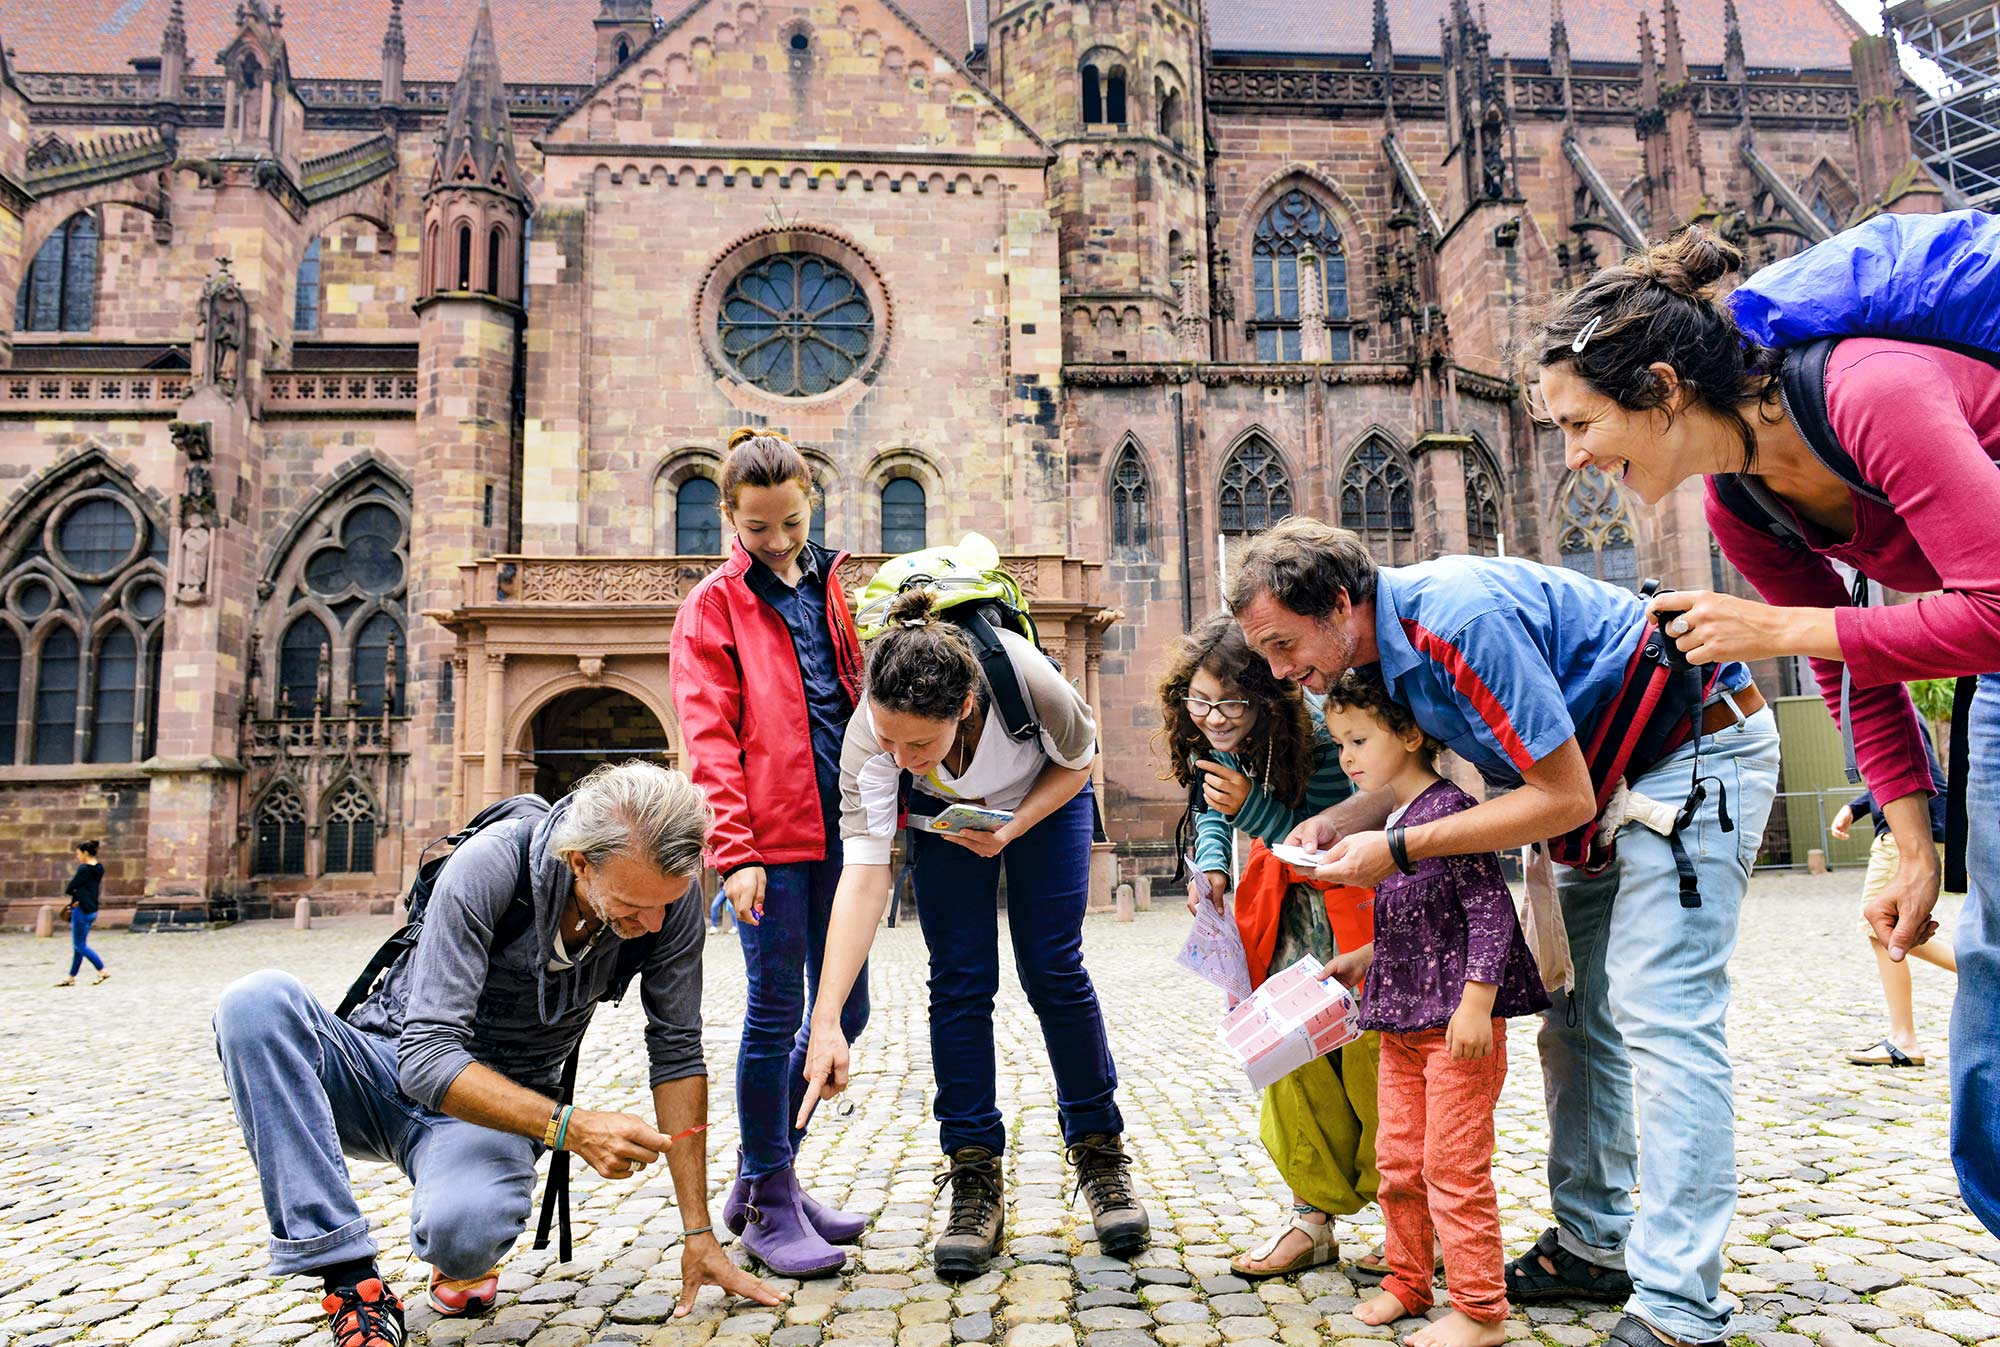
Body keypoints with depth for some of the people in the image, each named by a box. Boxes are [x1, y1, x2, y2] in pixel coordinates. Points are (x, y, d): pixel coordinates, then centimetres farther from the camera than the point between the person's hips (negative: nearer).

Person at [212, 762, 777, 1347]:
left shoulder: (667, 892, -19)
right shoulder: (488, 867, -28)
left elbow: (677, 1053, -11)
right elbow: (426, 1058, -29)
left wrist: (699, 1233, -11)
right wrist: (568, 1127, -41)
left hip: (501, 1105, 0)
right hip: (396, 1069, 0)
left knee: (462, 1228, -35)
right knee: (258, 1001, -31)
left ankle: (462, 1259, 6)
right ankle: (352, 1283, -24)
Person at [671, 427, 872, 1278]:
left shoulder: (833, 588, 16)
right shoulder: (713, 606, 0)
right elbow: (709, 739, -6)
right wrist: (735, 850, -15)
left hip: (839, 831, 6)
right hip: (771, 839, -6)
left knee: (842, 1013, 11)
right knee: (776, 1015, 0)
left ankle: (769, 1170, 29)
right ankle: (767, 1205, 15)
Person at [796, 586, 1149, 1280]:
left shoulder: (1027, 678, -41)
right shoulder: (871, 733, -37)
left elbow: (1079, 761, -16)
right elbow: (864, 873, -38)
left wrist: (1010, 830, -29)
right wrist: (825, 1023, -43)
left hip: (1045, 796, -1)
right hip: (944, 812, 1)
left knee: (1053, 969, -4)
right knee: (959, 980, -6)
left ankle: (1099, 1149, 13)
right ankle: (974, 1176, 5)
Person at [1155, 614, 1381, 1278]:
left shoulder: (1313, 738, -30)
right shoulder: (1211, 741, -11)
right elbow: (1210, 812, 6)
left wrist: (1250, 807, -38)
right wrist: (1211, 867, -12)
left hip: (1357, 890, -6)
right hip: (1289, 895, 6)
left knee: (1365, 1046, -7)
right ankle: (1317, 1211, 12)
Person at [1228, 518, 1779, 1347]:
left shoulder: (1461, 619, -31)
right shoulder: (1392, 641, -1)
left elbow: (1565, 798, -28)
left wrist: (1398, 849, -24)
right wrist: (1338, 822, -6)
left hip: (1700, 746, -10)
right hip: (1612, 774, 10)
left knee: (1661, 1018, -16)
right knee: (1576, 1014, 9)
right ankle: (1593, 1246, 20)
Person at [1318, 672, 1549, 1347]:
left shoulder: (1447, 808, -15)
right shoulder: (1390, 822, 11)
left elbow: (1489, 909, -19)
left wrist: (1476, 1002, -23)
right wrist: (1362, 960, 19)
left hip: (1459, 1020, -8)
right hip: (1403, 1021, 9)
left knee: (1453, 1166, 0)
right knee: (1398, 1161, 16)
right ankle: (1408, 1280, 32)